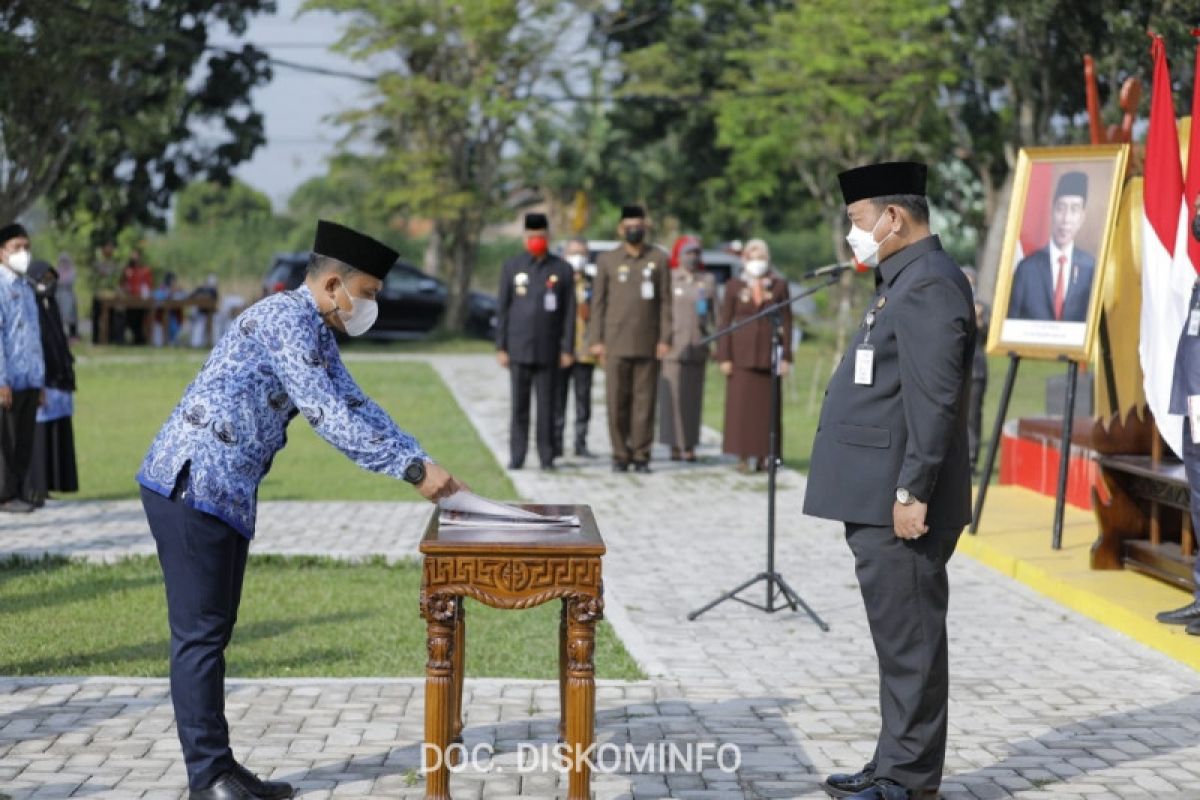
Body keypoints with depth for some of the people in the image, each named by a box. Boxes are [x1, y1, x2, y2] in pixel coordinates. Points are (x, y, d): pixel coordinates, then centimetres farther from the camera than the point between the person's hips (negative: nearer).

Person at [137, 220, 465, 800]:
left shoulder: (316, 333, 16)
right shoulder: (286, 318, -16)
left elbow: (356, 406, 18)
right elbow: (330, 417, -21)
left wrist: (423, 464, 8)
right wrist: (412, 470, -18)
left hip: (224, 492, 10)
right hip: (192, 485, -10)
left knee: (213, 632, 12)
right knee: (200, 633, -6)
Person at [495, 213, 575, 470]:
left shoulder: (562, 270, 4)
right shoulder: (512, 267, 6)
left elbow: (569, 312, 4)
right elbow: (503, 310, 6)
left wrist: (567, 349, -1)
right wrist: (501, 347, 1)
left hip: (548, 350, 0)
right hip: (519, 349, 0)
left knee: (547, 405, 2)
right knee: (519, 405, 1)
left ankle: (547, 456, 9)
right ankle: (516, 456, 6)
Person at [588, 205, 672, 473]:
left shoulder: (659, 259, 7)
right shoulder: (607, 260, 7)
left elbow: (665, 301, 5)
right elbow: (598, 302, 7)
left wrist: (665, 339, -2)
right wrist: (596, 340, 0)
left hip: (648, 344, 0)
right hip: (616, 344, 0)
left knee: (644, 401, 0)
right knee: (617, 401, 0)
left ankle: (641, 455, 6)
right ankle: (620, 455, 8)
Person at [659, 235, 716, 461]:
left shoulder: (708, 280, 13)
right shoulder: (668, 279, 3)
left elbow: (715, 313, 15)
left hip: (697, 347, 3)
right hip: (672, 346, -3)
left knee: (693, 396, 1)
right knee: (673, 396, -6)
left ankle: (689, 446, 6)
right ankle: (674, 445, -2)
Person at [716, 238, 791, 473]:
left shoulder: (779, 285, 6)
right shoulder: (734, 286, 6)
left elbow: (786, 322, 5)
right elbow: (725, 322, 4)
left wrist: (786, 356, -1)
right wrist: (724, 357, -3)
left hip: (769, 354, 0)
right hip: (741, 354, 0)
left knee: (766, 406, 0)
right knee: (740, 405, -4)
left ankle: (762, 457, 6)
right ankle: (742, 457, 0)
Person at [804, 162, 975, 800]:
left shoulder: (929, 285, -15)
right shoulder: (904, 281, 18)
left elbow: (934, 400, -22)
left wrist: (912, 492, -23)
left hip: (899, 504, -10)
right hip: (878, 500, 10)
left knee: (909, 641, -3)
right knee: (898, 639, 15)